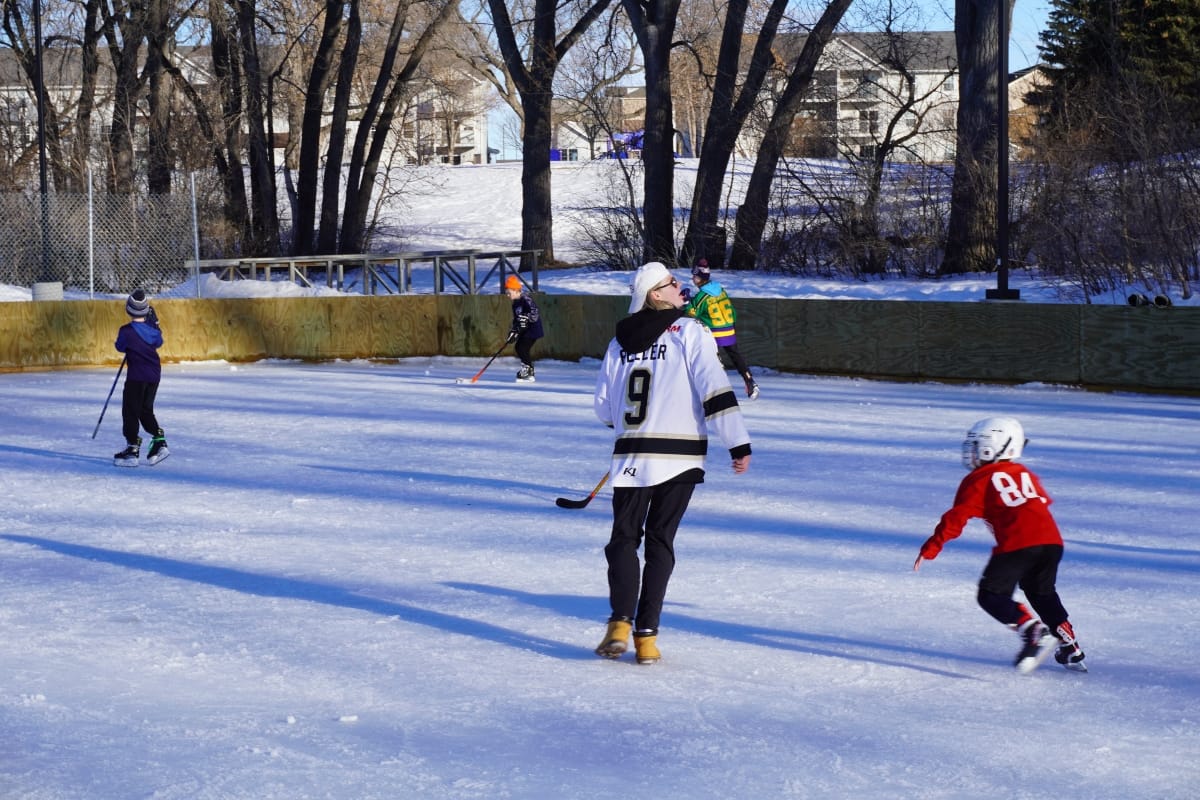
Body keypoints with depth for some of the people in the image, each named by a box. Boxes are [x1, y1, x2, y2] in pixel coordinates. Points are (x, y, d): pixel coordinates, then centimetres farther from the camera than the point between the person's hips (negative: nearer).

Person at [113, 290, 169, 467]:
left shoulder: (127, 331, -16)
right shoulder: (152, 327, -2)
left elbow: (120, 347, 0)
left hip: (137, 376, -6)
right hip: (154, 373, 6)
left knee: (130, 411, 3)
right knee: (146, 410, 19)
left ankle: (132, 449, 2)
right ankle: (159, 442, 12)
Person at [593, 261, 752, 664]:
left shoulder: (620, 342, 9)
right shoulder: (690, 332, -4)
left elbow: (604, 408, 14)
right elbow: (715, 390, -12)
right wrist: (738, 444, -9)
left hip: (631, 457, 2)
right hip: (679, 456, -2)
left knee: (624, 537, 11)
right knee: (659, 542, 6)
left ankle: (620, 623, -7)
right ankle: (646, 635, 2)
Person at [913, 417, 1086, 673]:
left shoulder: (978, 480, 7)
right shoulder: (1025, 474, 26)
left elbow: (956, 518, 1)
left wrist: (930, 548, 3)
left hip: (1017, 544, -7)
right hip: (1051, 540, 7)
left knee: (991, 595, 4)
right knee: (1043, 594, 25)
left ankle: (1032, 629, -15)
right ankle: (1070, 649, 19)